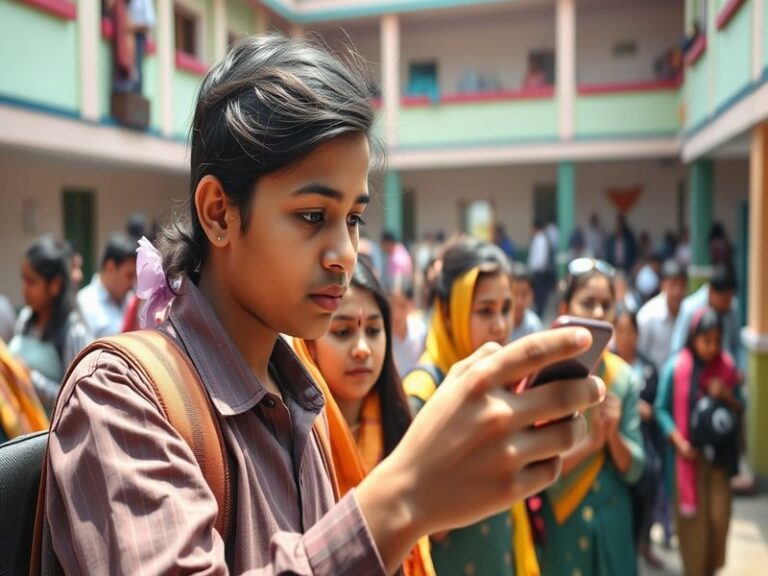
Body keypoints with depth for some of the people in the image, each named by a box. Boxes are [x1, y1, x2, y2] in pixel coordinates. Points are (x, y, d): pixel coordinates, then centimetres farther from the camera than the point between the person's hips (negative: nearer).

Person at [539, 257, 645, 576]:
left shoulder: (624, 376, -2)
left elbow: (633, 470, 0)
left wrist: (613, 434, -17)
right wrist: (588, 443, -22)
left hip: (612, 525, 3)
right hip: (556, 525, -3)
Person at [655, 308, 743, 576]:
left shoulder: (727, 366, -1)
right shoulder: (676, 367, -10)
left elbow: (740, 408, 8)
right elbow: (662, 409, -5)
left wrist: (727, 396, -13)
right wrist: (679, 441, -15)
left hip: (719, 455, 3)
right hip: (689, 455, -3)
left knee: (720, 515, 5)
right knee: (692, 517, 3)